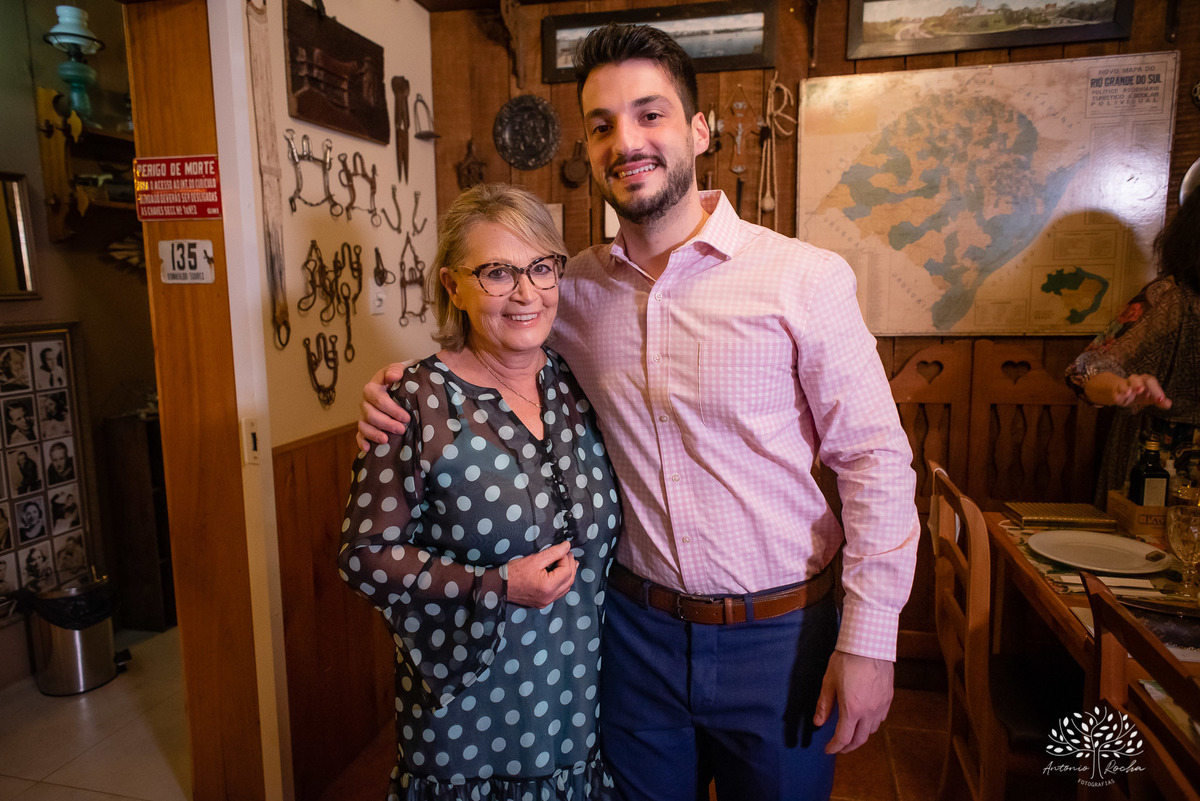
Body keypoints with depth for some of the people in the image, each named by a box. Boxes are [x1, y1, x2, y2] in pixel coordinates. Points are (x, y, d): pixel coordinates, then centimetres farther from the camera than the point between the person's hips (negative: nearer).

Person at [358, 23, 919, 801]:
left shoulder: (806, 278, -13)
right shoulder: (575, 288, -2)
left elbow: (876, 460, -10)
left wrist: (870, 640, -10)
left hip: (778, 637, -2)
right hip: (637, 627, 3)